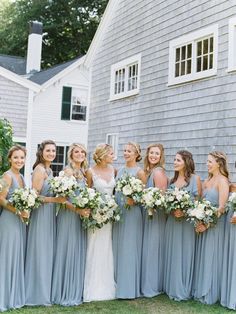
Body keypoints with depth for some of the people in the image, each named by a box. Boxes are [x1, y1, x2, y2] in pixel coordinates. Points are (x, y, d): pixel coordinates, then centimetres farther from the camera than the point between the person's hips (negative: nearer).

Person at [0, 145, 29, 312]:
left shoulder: (21, 176, 13)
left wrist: (25, 212, 3)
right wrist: (18, 212, -19)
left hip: (20, 221, 8)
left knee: (18, 256, 12)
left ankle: (16, 294, 23)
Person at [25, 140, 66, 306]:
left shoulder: (49, 170, 13)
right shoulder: (40, 169, -14)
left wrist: (59, 198, 5)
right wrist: (55, 199, -23)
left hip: (50, 214, 9)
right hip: (41, 214, -9)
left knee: (48, 253, 13)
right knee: (41, 254, -1)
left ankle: (45, 291, 24)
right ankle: (38, 294, 10)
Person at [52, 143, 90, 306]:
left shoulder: (84, 172, 12)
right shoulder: (68, 171, -10)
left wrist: (86, 209, 4)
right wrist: (77, 210, -23)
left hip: (81, 216, 8)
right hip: (68, 214, -8)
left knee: (79, 252, 12)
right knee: (68, 251, -1)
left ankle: (76, 290, 23)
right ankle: (66, 293, 9)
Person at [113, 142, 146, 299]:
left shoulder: (139, 172, -7)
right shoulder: (120, 170, 11)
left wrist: (134, 200, -22)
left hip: (132, 212, -6)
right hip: (118, 211, 6)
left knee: (129, 248, -1)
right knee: (118, 247, 10)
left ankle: (130, 287, 9)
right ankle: (118, 284, 21)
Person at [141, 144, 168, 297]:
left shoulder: (158, 172, -14)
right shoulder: (148, 171, 12)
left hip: (156, 214, -8)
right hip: (148, 213, 8)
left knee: (152, 248, 0)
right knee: (148, 248, 13)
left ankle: (152, 286, 12)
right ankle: (148, 284, 23)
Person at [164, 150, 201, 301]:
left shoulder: (195, 178, -5)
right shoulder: (173, 179, 11)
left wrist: (185, 212, -17)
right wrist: (172, 211, -7)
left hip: (187, 221, -5)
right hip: (172, 220, 5)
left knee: (184, 253, 1)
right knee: (172, 253, 9)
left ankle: (183, 290, 13)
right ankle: (172, 287, 21)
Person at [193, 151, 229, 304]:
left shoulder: (222, 181, -12)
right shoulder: (207, 180, 12)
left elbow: (221, 208, -18)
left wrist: (207, 224, -18)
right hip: (203, 223, 8)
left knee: (211, 257, 1)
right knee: (202, 257, 12)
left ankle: (210, 293, 13)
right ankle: (200, 290, 23)